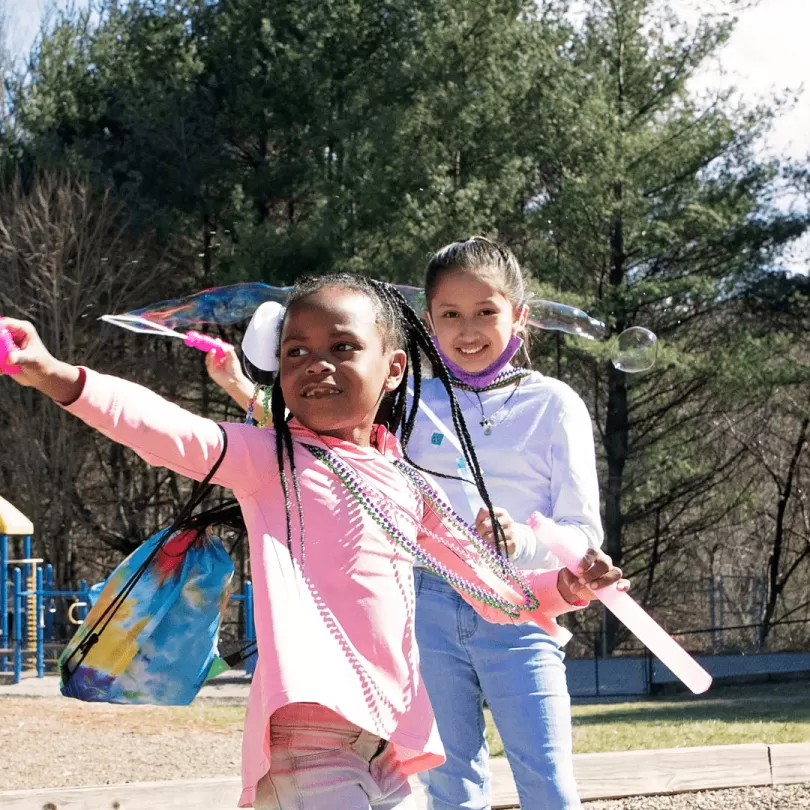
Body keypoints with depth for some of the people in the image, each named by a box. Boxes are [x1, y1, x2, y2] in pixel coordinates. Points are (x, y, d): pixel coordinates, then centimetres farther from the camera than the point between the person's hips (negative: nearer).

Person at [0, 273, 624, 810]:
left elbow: (491, 588, 26)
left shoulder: (410, 486, 17)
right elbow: (170, 433, -16)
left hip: (385, 739, 7)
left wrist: (561, 588, 6)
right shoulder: (270, 461, 2)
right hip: (308, 726, -7)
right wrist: (56, 377, -32)